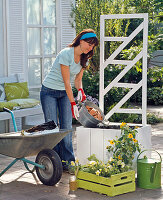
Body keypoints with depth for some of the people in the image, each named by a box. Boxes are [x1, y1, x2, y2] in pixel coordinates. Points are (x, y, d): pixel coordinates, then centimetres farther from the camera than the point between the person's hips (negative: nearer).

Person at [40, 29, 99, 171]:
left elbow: (78, 79, 7)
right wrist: (73, 104, -23)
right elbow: (66, 82, -23)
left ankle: (67, 161, 4)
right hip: (50, 92, -6)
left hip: (65, 93, 6)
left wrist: (80, 90, -15)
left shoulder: (84, 58, -1)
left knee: (67, 126, 0)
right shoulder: (66, 54, -24)